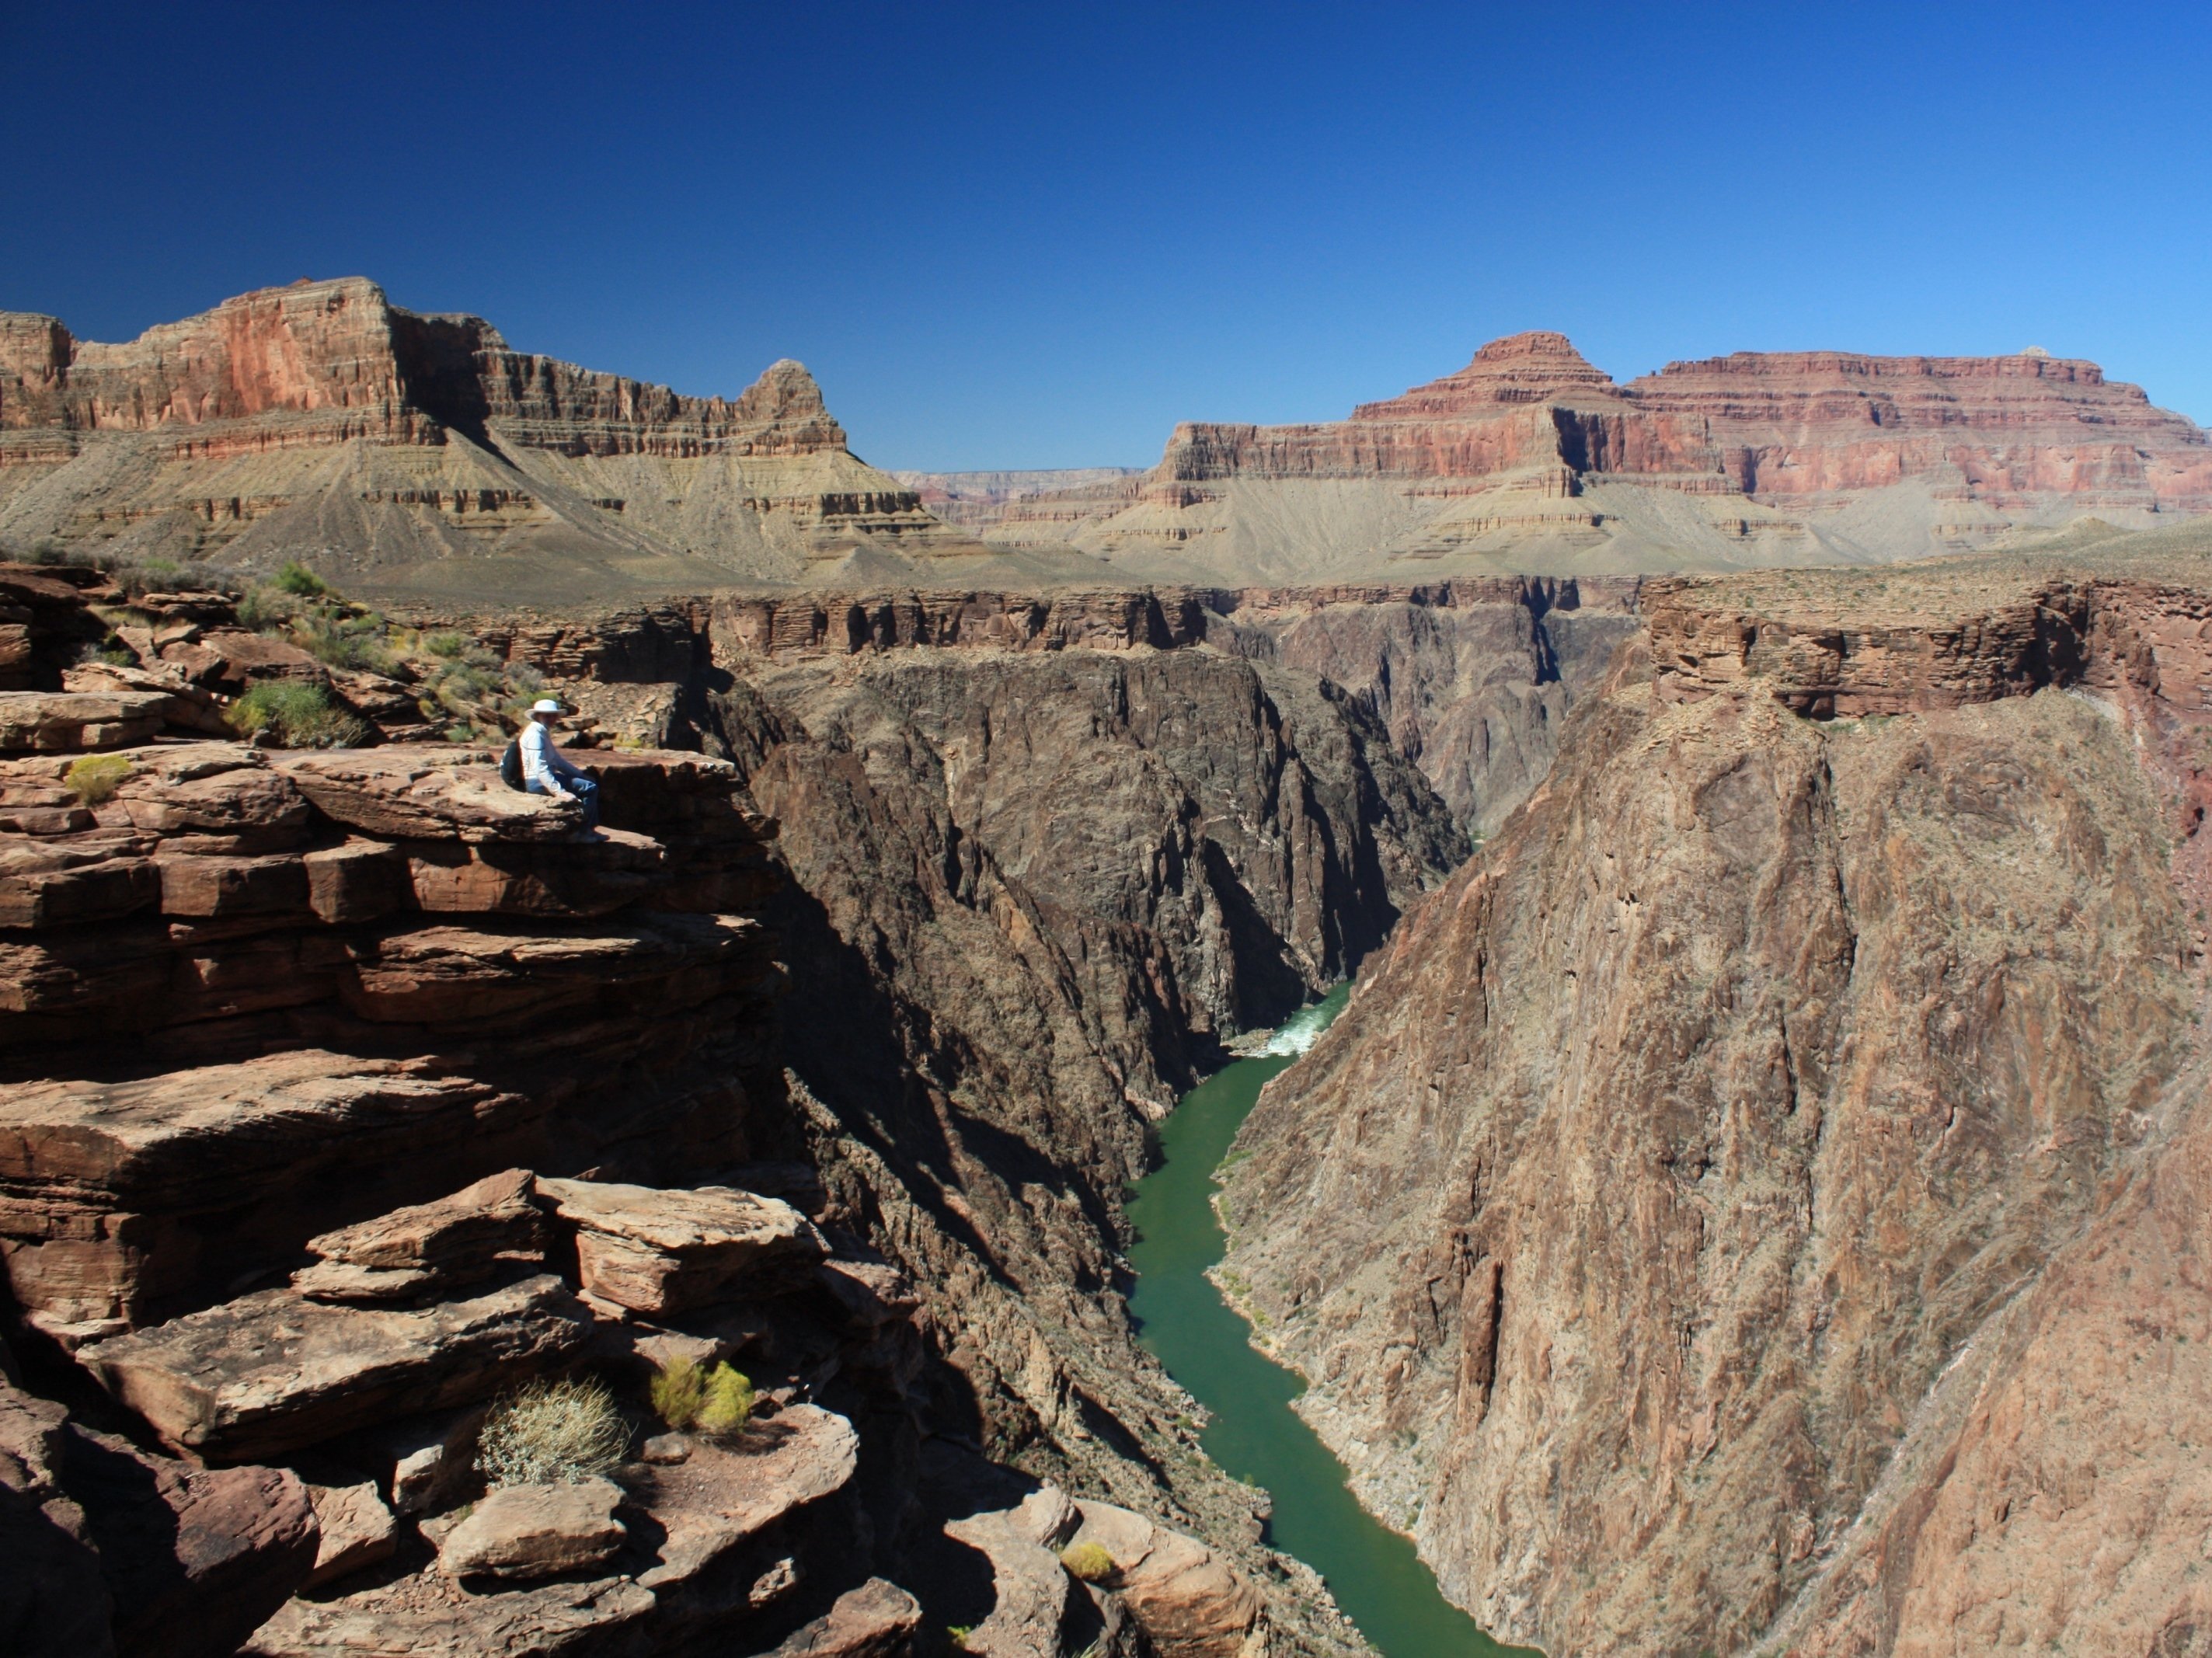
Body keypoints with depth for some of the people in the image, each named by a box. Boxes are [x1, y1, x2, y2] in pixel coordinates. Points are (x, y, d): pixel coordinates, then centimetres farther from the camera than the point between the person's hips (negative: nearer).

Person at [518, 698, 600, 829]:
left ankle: (589, 829, 12)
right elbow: (540, 769, -28)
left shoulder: (544, 732, 13)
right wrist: (560, 792, -35)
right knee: (589, 788, -15)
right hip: (537, 781, -11)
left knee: (590, 781, 17)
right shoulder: (535, 734, -19)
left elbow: (557, 759, 22)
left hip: (546, 776, 11)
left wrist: (581, 775, 17)